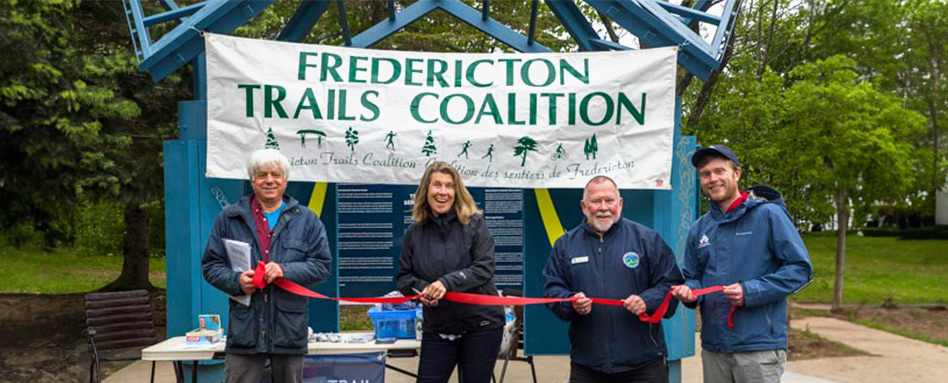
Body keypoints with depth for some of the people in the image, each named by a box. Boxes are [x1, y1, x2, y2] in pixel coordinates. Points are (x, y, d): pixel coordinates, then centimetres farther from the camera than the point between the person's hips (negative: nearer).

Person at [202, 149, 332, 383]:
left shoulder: (306, 220, 8)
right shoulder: (229, 218, 8)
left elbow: (321, 265, 1)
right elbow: (211, 265, 8)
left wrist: (286, 270, -15)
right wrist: (236, 280, -12)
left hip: (290, 328, 1)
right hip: (245, 327, -1)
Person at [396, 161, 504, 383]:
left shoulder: (474, 223, -6)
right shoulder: (415, 232, 4)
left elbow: (484, 269, -14)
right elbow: (403, 277, 8)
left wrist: (448, 282, -26)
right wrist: (420, 288, -14)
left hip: (481, 325, -2)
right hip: (437, 329, 3)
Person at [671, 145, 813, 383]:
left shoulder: (768, 214, -4)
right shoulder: (699, 229, 12)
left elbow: (801, 268, -8)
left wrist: (750, 292, -17)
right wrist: (689, 292, -2)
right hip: (713, 346, 5)